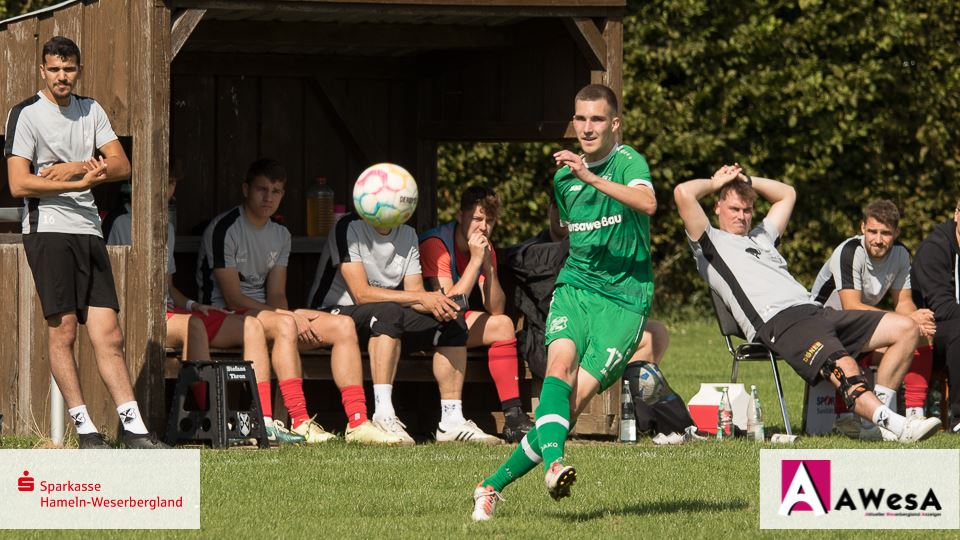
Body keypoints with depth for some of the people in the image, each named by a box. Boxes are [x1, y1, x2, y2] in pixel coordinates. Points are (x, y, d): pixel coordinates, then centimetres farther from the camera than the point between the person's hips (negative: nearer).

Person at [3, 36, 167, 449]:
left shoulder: (91, 111, 16)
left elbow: (121, 166, 7)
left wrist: (75, 168, -9)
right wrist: (84, 179, -12)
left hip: (88, 230, 5)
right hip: (47, 229, -5)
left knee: (109, 335, 0)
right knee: (62, 330, -7)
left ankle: (133, 428, -3)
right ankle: (84, 428, -5)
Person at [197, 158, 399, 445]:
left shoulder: (280, 235, 14)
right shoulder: (224, 229, -11)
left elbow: (276, 296, 9)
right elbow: (233, 298, -16)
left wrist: (292, 317, -15)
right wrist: (289, 317, -18)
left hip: (263, 313, 8)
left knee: (342, 325, -9)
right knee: (284, 324, -37)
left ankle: (358, 421, -17)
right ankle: (299, 422, -42)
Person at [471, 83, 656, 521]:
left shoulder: (629, 162, -7)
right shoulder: (563, 175, 12)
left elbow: (647, 204, -30)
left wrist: (590, 176, -38)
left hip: (624, 299, -4)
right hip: (575, 286, 4)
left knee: (576, 399, -13)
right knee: (561, 363, -28)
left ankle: (496, 483, -7)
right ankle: (553, 465, -46)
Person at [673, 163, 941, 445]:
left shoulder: (761, 237, 36)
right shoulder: (711, 242, 14)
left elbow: (787, 194, 50)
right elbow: (683, 193, 1)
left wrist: (746, 180, 39)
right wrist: (717, 183, 20)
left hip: (814, 310, 9)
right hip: (777, 323, -9)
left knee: (906, 328, -4)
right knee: (845, 368, -35)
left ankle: (877, 414, -11)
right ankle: (896, 425, -49)